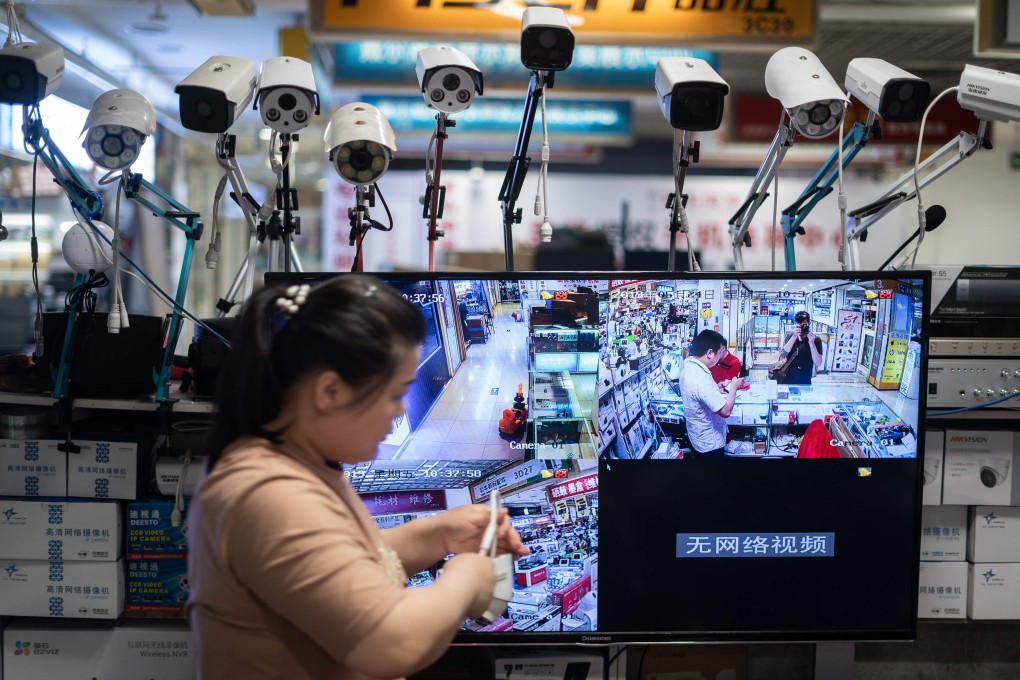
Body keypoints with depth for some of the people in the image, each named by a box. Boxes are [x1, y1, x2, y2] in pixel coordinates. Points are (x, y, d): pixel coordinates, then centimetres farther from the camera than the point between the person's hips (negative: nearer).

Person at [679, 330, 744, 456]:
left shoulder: (689, 366, -5)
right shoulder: (701, 378, -35)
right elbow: (725, 411, -29)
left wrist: (716, 390, 2)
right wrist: (734, 386, -15)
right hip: (709, 443, -8)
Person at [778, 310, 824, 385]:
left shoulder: (816, 339, -7)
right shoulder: (790, 336, -3)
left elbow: (818, 364, -15)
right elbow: (782, 356, -16)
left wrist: (811, 343, -25)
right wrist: (794, 337, -23)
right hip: (788, 380, 1)